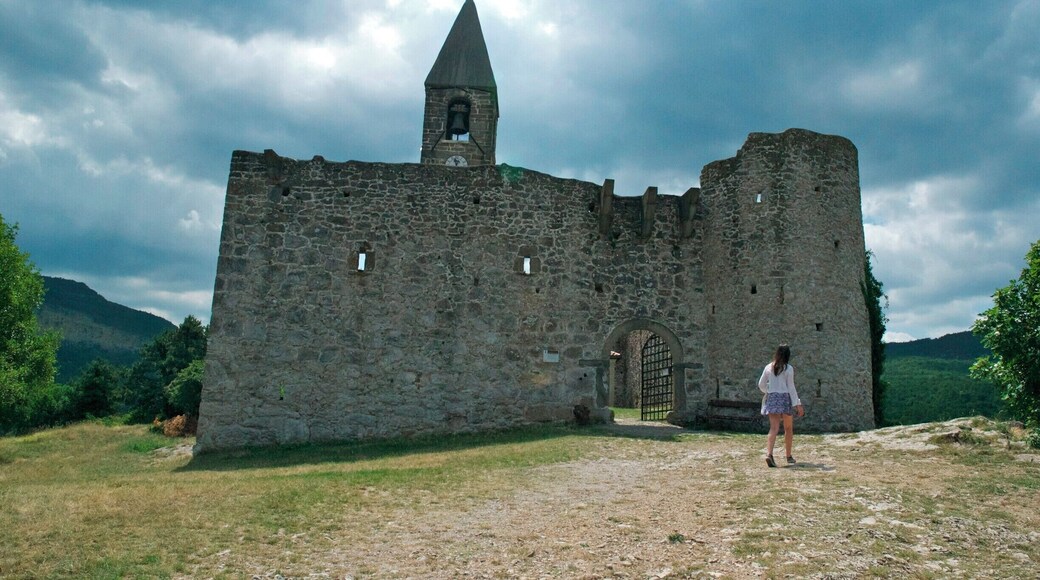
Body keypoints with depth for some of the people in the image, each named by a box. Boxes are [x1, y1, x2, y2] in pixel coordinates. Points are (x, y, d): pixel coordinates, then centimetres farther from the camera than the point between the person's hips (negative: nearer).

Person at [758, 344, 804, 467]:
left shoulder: (769, 367, 7)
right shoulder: (788, 368, -5)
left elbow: (761, 385, 10)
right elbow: (791, 387, -8)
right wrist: (797, 404, -5)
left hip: (771, 398, 3)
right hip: (785, 398, -3)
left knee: (774, 428, -4)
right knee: (788, 428, 15)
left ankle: (769, 454, -25)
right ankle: (789, 456, 24)